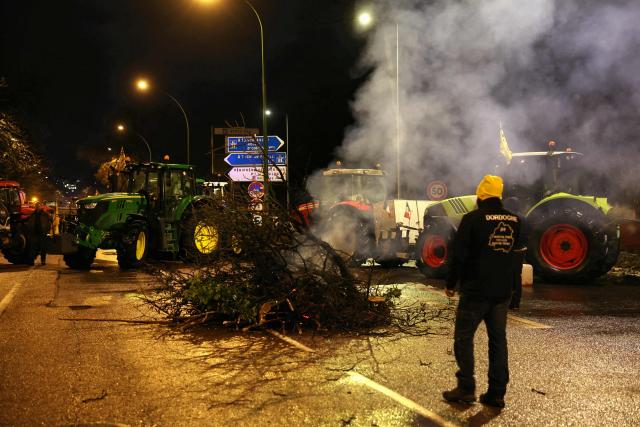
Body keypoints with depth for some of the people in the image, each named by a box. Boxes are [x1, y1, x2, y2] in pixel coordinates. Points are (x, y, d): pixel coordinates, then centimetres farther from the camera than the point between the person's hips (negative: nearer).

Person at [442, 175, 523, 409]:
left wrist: (451, 284, -2)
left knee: (464, 337, 6)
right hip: (503, 292, 5)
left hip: (475, 291, -5)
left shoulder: (473, 219, -12)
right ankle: (496, 393, 12)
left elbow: (459, 255, -11)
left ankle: (466, 388, 5)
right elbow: (516, 252, 14)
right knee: (498, 339, 10)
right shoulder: (514, 220, 5)